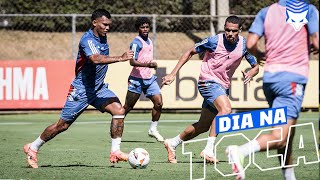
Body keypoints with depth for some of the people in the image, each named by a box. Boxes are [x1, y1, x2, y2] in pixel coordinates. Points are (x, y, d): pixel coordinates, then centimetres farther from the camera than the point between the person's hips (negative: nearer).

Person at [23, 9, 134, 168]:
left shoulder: (102, 37, 5)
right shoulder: (87, 40, -22)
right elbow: (96, 59, -42)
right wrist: (120, 58, -47)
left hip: (99, 88, 7)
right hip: (81, 89, -7)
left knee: (118, 110, -16)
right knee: (63, 125, 2)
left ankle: (115, 152, -12)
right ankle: (33, 148, 22)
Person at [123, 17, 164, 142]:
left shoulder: (149, 42, 14)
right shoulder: (136, 42, -12)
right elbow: (132, 62, -21)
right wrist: (147, 64, -34)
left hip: (149, 78, 7)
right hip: (137, 79, -7)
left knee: (158, 102, -7)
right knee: (128, 107, -1)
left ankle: (153, 129, 5)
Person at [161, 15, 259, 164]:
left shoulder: (244, 45, -3)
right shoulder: (215, 41, -14)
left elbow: (255, 66, 6)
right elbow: (190, 52, -3)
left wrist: (249, 74, -19)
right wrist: (173, 74, -8)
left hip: (223, 87, 6)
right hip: (208, 82, -6)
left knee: (203, 126, 14)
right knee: (226, 109, -33)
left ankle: (172, 143, 33)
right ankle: (208, 150, -34)